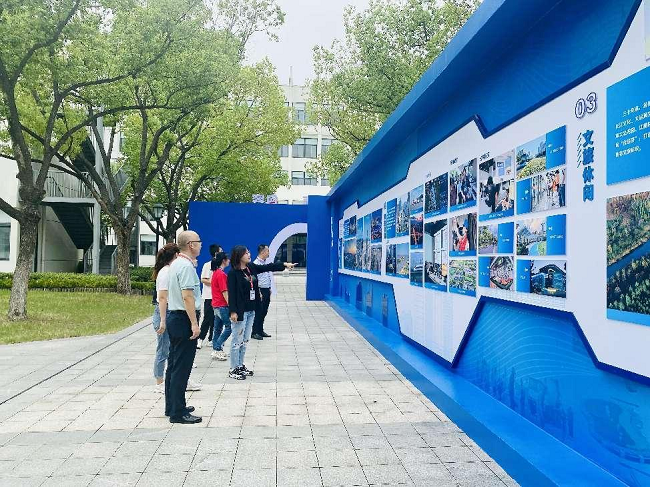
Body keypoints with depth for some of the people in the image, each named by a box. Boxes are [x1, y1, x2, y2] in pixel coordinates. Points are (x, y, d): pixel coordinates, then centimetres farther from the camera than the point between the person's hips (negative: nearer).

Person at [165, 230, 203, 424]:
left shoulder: (177, 263, 14)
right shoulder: (187, 266, -17)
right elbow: (187, 296, -23)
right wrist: (194, 324, -23)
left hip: (174, 317, 11)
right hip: (184, 320, -11)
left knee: (174, 364, 16)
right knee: (182, 367, -5)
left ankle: (172, 406, 27)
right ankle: (178, 413, 1)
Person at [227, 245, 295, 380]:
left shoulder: (251, 267, 7)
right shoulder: (233, 273, -14)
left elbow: (267, 267, 14)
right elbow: (231, 293, -17)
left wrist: (284, 264, 8)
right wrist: (233, 312, -20)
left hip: (250, 310, 8)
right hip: (240, 311, -8)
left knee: (245, 340, 15)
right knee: (237, 341, 0)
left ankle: (240, 366, 26)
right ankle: (233, 369, 10)